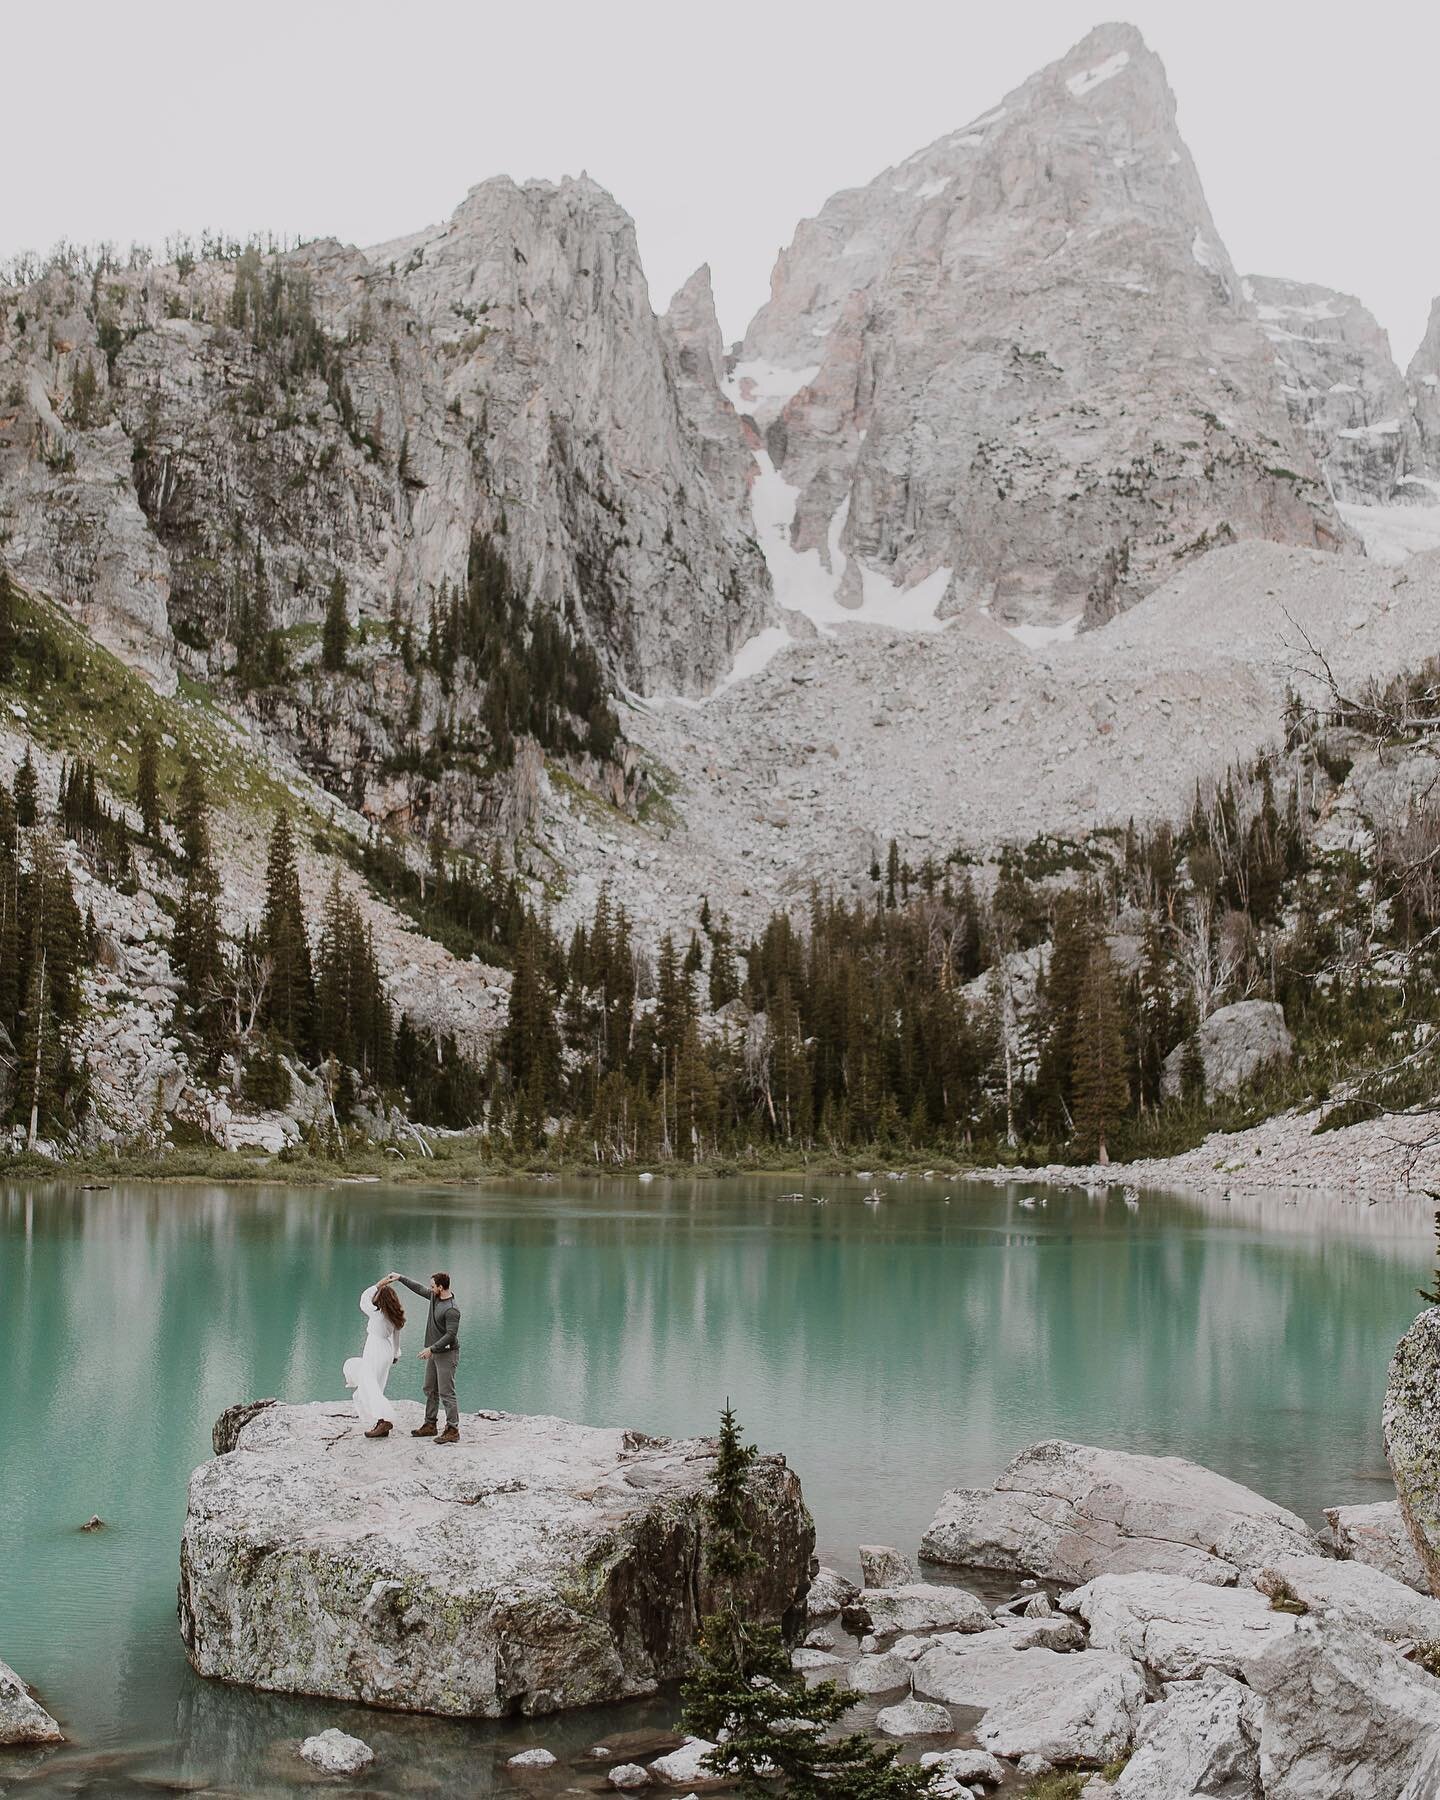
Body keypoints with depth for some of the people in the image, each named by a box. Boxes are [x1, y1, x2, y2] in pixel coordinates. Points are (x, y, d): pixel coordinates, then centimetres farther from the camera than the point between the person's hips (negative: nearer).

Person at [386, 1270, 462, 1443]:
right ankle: (430, 1425, 25)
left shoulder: (451, 1310, -22)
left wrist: (431, 1349, -24)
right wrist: (400, 1277, 22)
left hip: (447, 1354, -10)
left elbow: (451, 1335, -24)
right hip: (434, 1353, 10)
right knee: (430, 1390, 16)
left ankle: (452, 1430, -10)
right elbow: (419, 1288, 21)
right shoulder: (435, 1296, 5)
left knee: (446, 1393, -11)